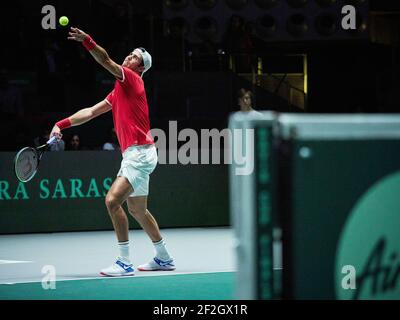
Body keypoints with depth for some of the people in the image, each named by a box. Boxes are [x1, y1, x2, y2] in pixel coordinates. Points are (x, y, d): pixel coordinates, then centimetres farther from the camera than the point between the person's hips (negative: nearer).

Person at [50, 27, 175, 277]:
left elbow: (106, 62, -23)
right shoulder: (120, 89, 20)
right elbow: (91, 112, 21)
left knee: (113, 200, -18)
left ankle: (125, 262, -15)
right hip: (134, 154, 10)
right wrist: (62, 124, 12)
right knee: (137, 210, 18)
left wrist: (87, 41, -35)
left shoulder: (132, 79, -6)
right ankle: (164, 258, 30)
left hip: (140, 152, -10)